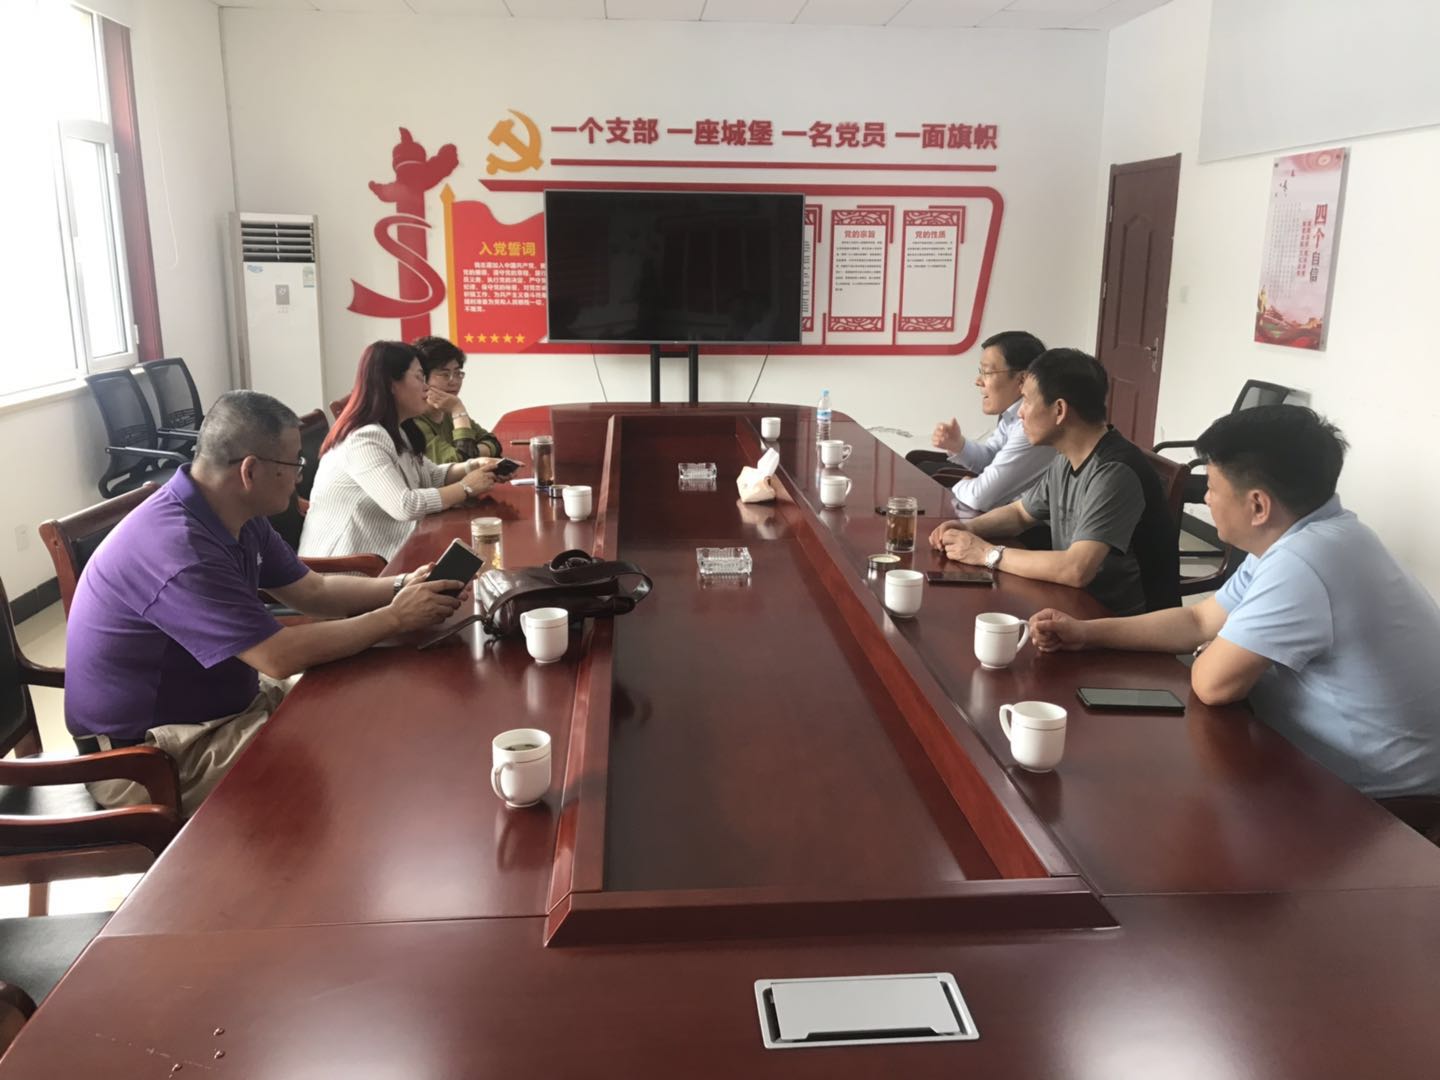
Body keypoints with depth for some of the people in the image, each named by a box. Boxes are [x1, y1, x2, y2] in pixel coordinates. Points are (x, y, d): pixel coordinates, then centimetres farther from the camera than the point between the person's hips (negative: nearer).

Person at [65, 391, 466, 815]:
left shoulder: (239, 519, 0)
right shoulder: (177, 548, -31)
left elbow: (313, 591, 9)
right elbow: (281, 657, -32)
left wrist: (400, 587, -7)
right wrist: (395, 617, -22)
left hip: (220, 707, 9)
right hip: (149, 755, -9)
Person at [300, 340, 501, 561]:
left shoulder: (393, 432, 9)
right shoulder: (365, 439, -23)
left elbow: (432, 476, 15)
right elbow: (404, 506, -31)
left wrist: (473, 466, -4)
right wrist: (466, 488, -19)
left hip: (377, 553, 9)